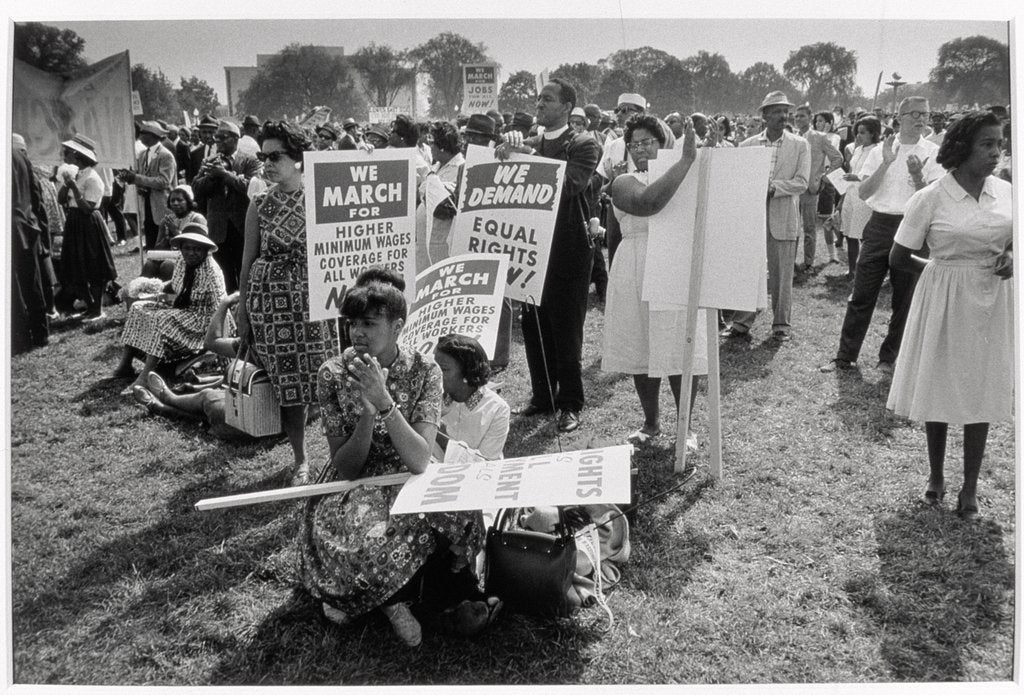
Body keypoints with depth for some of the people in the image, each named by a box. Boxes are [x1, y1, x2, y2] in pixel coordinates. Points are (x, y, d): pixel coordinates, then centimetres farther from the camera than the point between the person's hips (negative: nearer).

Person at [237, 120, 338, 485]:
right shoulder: (259, 205, 2)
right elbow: (248, 260, 6)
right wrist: (242, 311, 5)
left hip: (313, 299, -1)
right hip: (271, 301, 1)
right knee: (287, 384, 4)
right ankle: (300, 460, 19)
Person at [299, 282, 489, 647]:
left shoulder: (424, 370, -10)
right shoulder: (333, 374, -10)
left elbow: (419, 460, -21)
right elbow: (346, 468, -12)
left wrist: (384, 402, -32)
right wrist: (366, 412, -28)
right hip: (354, 490, -1)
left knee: (460, 512, -30)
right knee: (365, 539, -34)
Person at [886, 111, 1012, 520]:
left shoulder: (1006, 192, 1)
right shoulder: (931, 198, -10)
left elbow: (1014, 241, 16)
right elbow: (897, 258, -5)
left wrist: (1011, 259, -5)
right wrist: (940, 267, -1)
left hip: (992, 302, 3)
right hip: (945, 301, -3)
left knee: (980, 392, 8)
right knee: (938, 391, 8)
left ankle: (970, 487, 21)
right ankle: (936, 477, 29)